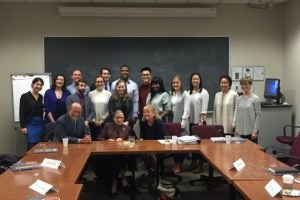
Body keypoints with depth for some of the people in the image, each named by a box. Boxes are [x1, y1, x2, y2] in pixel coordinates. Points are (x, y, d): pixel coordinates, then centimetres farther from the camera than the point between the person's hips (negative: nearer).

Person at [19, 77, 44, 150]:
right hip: (30, 124, -5)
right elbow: (22, 112, -8)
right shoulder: (25, 96, -5)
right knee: (31, 145, -10)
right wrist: (23, 126, -13)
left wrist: (42, 123, 10)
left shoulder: (41, 97, 10)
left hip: (39, 124, 5)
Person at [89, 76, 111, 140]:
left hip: (104, 122, 0)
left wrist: (103, 119, -5)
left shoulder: (108, 93, 3)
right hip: (93, 122, 0)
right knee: (94, 140, 1)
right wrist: (94, 120, -5)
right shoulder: (91, 94, 3)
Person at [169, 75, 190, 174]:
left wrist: (183, 122, -15)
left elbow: (186, 109, -10)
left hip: (181, 122, -5)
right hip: (173, 121, 5)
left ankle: (180, 165, 9)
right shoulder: (171, 94, 11)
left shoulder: (185, 94, -6)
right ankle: (175, 164, 18)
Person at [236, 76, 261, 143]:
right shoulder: (239, 99, 8)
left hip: (251, 130, -4)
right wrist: (237, 130, 8)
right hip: (242, 130, 5)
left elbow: (258, 115, -8)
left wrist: (255, 131, -13)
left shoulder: (255, 98, -7)